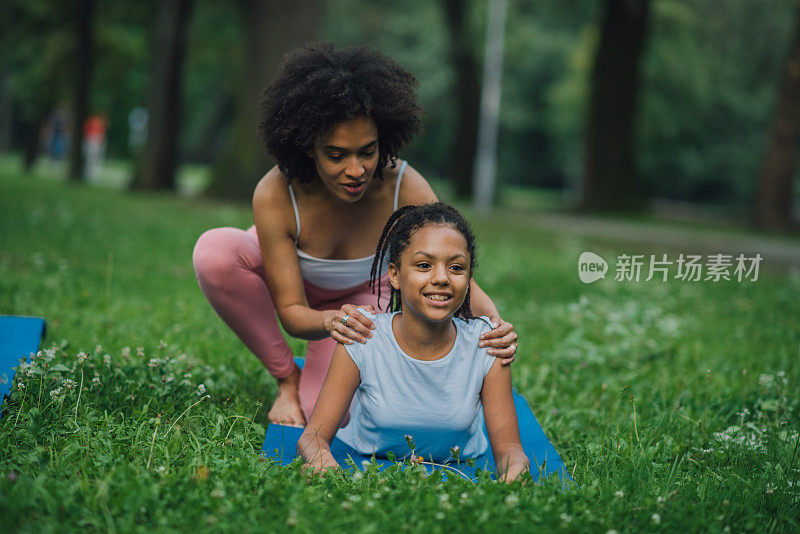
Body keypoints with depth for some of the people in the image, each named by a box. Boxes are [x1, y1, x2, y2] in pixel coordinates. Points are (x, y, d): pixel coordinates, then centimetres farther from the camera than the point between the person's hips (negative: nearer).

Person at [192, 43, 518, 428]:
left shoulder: (406, 188, -34)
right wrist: (328, 322, -56)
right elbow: (291, 313, -32)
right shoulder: (274, 195, -36)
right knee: (214, 250, -35)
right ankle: (287, 378, -11)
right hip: (284, 276, 0)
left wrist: (494, 324, -54)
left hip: (357, 296, 1)